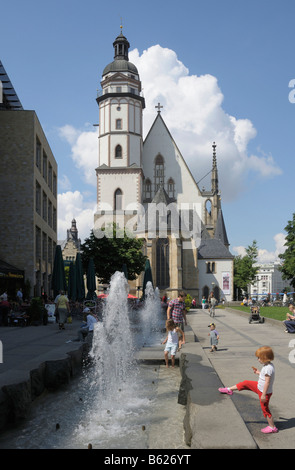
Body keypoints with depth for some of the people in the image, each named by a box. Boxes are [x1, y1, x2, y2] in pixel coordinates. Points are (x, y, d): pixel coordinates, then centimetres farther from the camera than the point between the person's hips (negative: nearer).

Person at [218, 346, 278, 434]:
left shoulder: (268, 368, -31)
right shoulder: (269, 365, -2)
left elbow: (267, 382, -30)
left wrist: (263, 395, -25)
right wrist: (258, 372, 13)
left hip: (264, 392, -9)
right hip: (259, 387, 9)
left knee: (265, 409, 6)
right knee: (245, 383, 14)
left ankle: (272, 427, 23)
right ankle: (229, 389, 31)